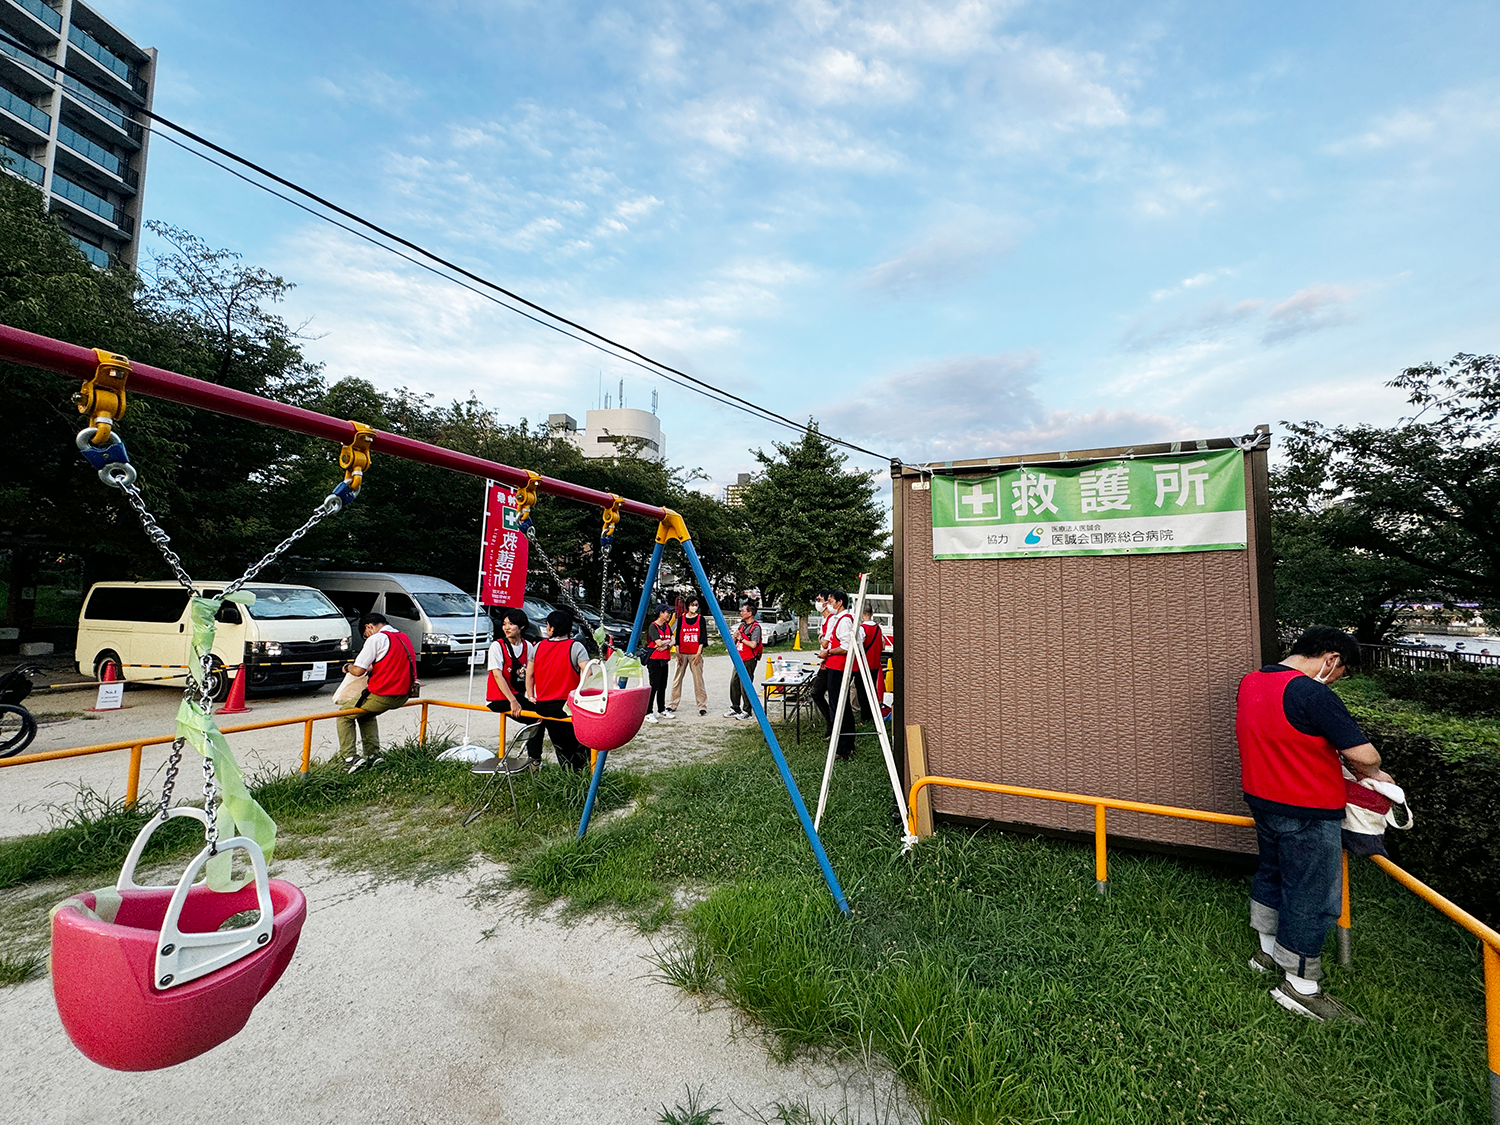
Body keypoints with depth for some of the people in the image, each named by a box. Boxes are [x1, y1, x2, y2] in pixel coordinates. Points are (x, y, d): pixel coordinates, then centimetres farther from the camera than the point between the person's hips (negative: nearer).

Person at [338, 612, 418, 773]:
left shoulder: (377, 638, -10)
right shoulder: (404, 637, 14)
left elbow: (358, 671, -11)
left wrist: (348, 667, 9)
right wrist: (372, 668, 25)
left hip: (382, 695, -8)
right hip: (403, 696, 8)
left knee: (344, 716, 13)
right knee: (367, 715, 30)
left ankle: (350, 757, 1)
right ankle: (373, 754, 21)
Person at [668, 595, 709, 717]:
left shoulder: (701, 619, 3)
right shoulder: (681, 619, 7)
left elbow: (703, 636, 0)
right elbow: (678, 636, 7)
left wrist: (698, 653, -8)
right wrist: (677, 653, 0)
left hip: (695, 654, -2)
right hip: (682, 653, 2)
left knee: (698, 679, -2)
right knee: (677, 679, 5)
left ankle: (702, 706, 4)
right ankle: (672, 705, 14)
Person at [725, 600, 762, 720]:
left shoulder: (755, 627, -12)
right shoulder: (741, 625, 15)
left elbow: (753, 644, -23)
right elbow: (733, 641, 21)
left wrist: (741, 638, -12)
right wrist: (734, 636, -2)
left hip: (748, 660, -9)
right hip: (738, 659, 9)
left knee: (745, 685, -4)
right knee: (734, 683, 10)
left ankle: (747, 711, 5)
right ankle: (735, 708, 21)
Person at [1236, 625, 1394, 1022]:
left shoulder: (1250, 682, 2)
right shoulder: (1313, 694, -25)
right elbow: (1364, 755, -23)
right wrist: (1369, 774, -1)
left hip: (1262, 801, 8)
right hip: (1308, 814, -8)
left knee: (1272, 872, 25)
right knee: (1313, 895, 7)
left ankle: (1269, 949, 42)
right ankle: (1300, 986, 19)